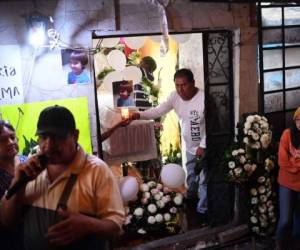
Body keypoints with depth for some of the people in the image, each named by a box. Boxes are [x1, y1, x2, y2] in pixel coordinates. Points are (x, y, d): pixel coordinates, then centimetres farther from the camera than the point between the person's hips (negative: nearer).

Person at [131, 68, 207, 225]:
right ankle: (189, 200, 48)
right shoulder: (175, 96, -9)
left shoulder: (204, 99, -27)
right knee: (191, 177, 25)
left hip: (204, 147, -6)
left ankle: (202, 211, 21)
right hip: (189, 147, 6)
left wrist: (203, 146, -22)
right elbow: (159, 111, -13)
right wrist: (139, 115, -29)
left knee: (203, 181, 4)